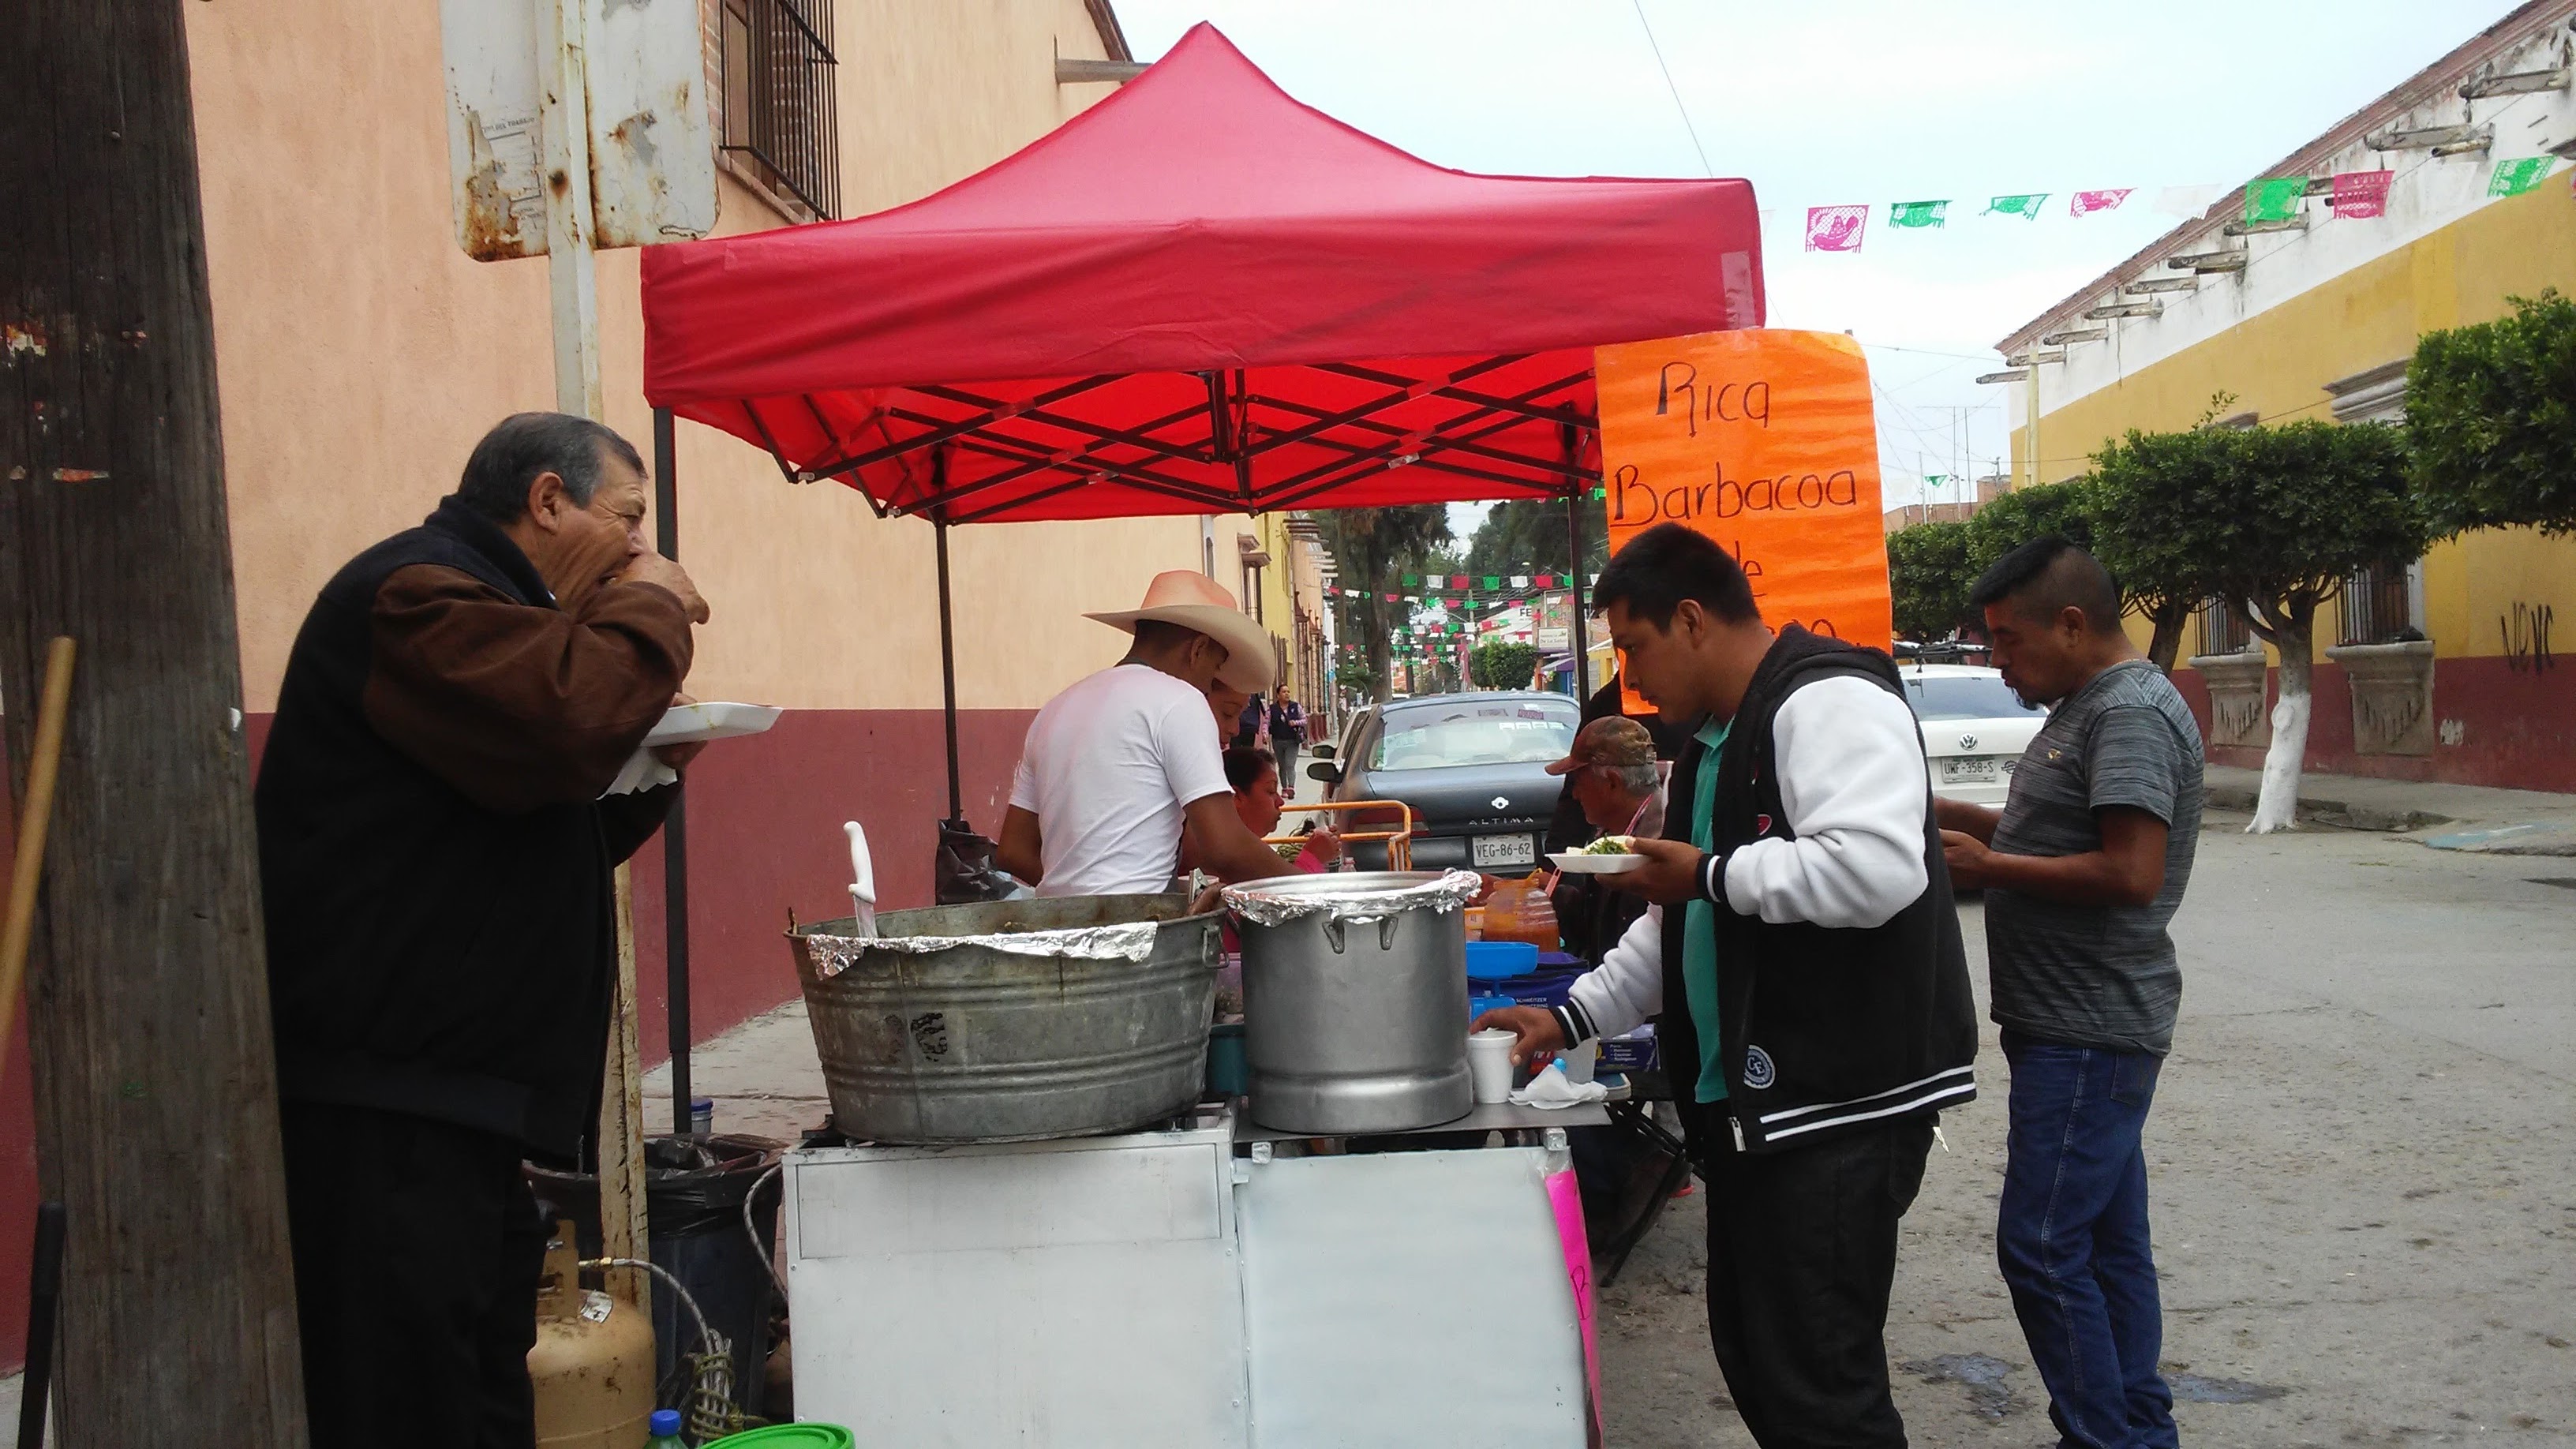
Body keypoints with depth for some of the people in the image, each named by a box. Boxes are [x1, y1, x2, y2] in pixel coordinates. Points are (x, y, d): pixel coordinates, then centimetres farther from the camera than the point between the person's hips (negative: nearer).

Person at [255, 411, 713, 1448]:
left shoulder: (466, 596, 23)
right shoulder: (415, 594, -12)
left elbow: (551, 831, 26)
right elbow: (571, 719, -31)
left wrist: (653, 769, 7)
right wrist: (652, 608, -11)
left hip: (449, 1108, 11)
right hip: (380, 1116, -11)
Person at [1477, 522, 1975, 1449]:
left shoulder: (1827, 703, -14)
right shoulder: (1714, 740, 18)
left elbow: (1874, 868, -29)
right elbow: (1686, 923, 26)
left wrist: (1709, 874, -17)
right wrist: (1573, 1017, 17)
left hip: (1838, 1107, -10)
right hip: (1751, 1101, 10)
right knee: (1753, 1357, 16)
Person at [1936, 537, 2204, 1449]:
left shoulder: (2132, 713, -17)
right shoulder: (2086, 707, 14)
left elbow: (2130, 872, -25)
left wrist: (1988, 867, -17)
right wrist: (1945, 814, 9)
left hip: (2091, 1033, -10)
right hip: (2075, 1027, 10)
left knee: (2042, 1247, -8)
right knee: (2107, 1245, 15)